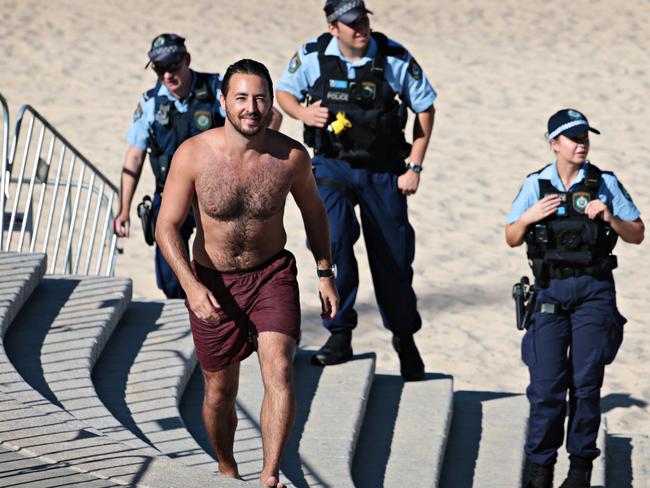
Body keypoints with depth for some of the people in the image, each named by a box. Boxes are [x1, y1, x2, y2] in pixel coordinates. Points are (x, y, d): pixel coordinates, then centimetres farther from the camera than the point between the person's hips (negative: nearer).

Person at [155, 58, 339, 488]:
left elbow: (313, 209, 6)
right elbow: (168, 226, -15)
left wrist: (326, 273, 9)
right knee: (220, 391, 12)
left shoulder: (292, 157, -14)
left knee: (280, 371, -22)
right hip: (213, 283, 0)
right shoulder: (193, 156, -19)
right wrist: (191, 285, -29)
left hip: (272, 275, 0)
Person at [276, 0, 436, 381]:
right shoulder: (313, 56, -9)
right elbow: (285, 92, 8)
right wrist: (303, 113, -15)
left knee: (392, 257, 7)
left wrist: (414, 167, -4)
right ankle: (340, 335, -8)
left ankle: (405, 338, 29)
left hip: (383, 172, 0)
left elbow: (425, 109, 0)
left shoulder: (395, 59, -11)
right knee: (333, 241, -21)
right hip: (333, 167, 0)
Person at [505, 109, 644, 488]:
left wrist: (610, 219, -12)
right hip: (550, 292, 1)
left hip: (594, 291, -1)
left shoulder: (605, 183, 3)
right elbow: (512, 239, 11)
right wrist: (527, 218, -9)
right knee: (546, 384, -4)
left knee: (586, 382, -2)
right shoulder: (535, 185, 6)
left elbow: (637, 235, 7)